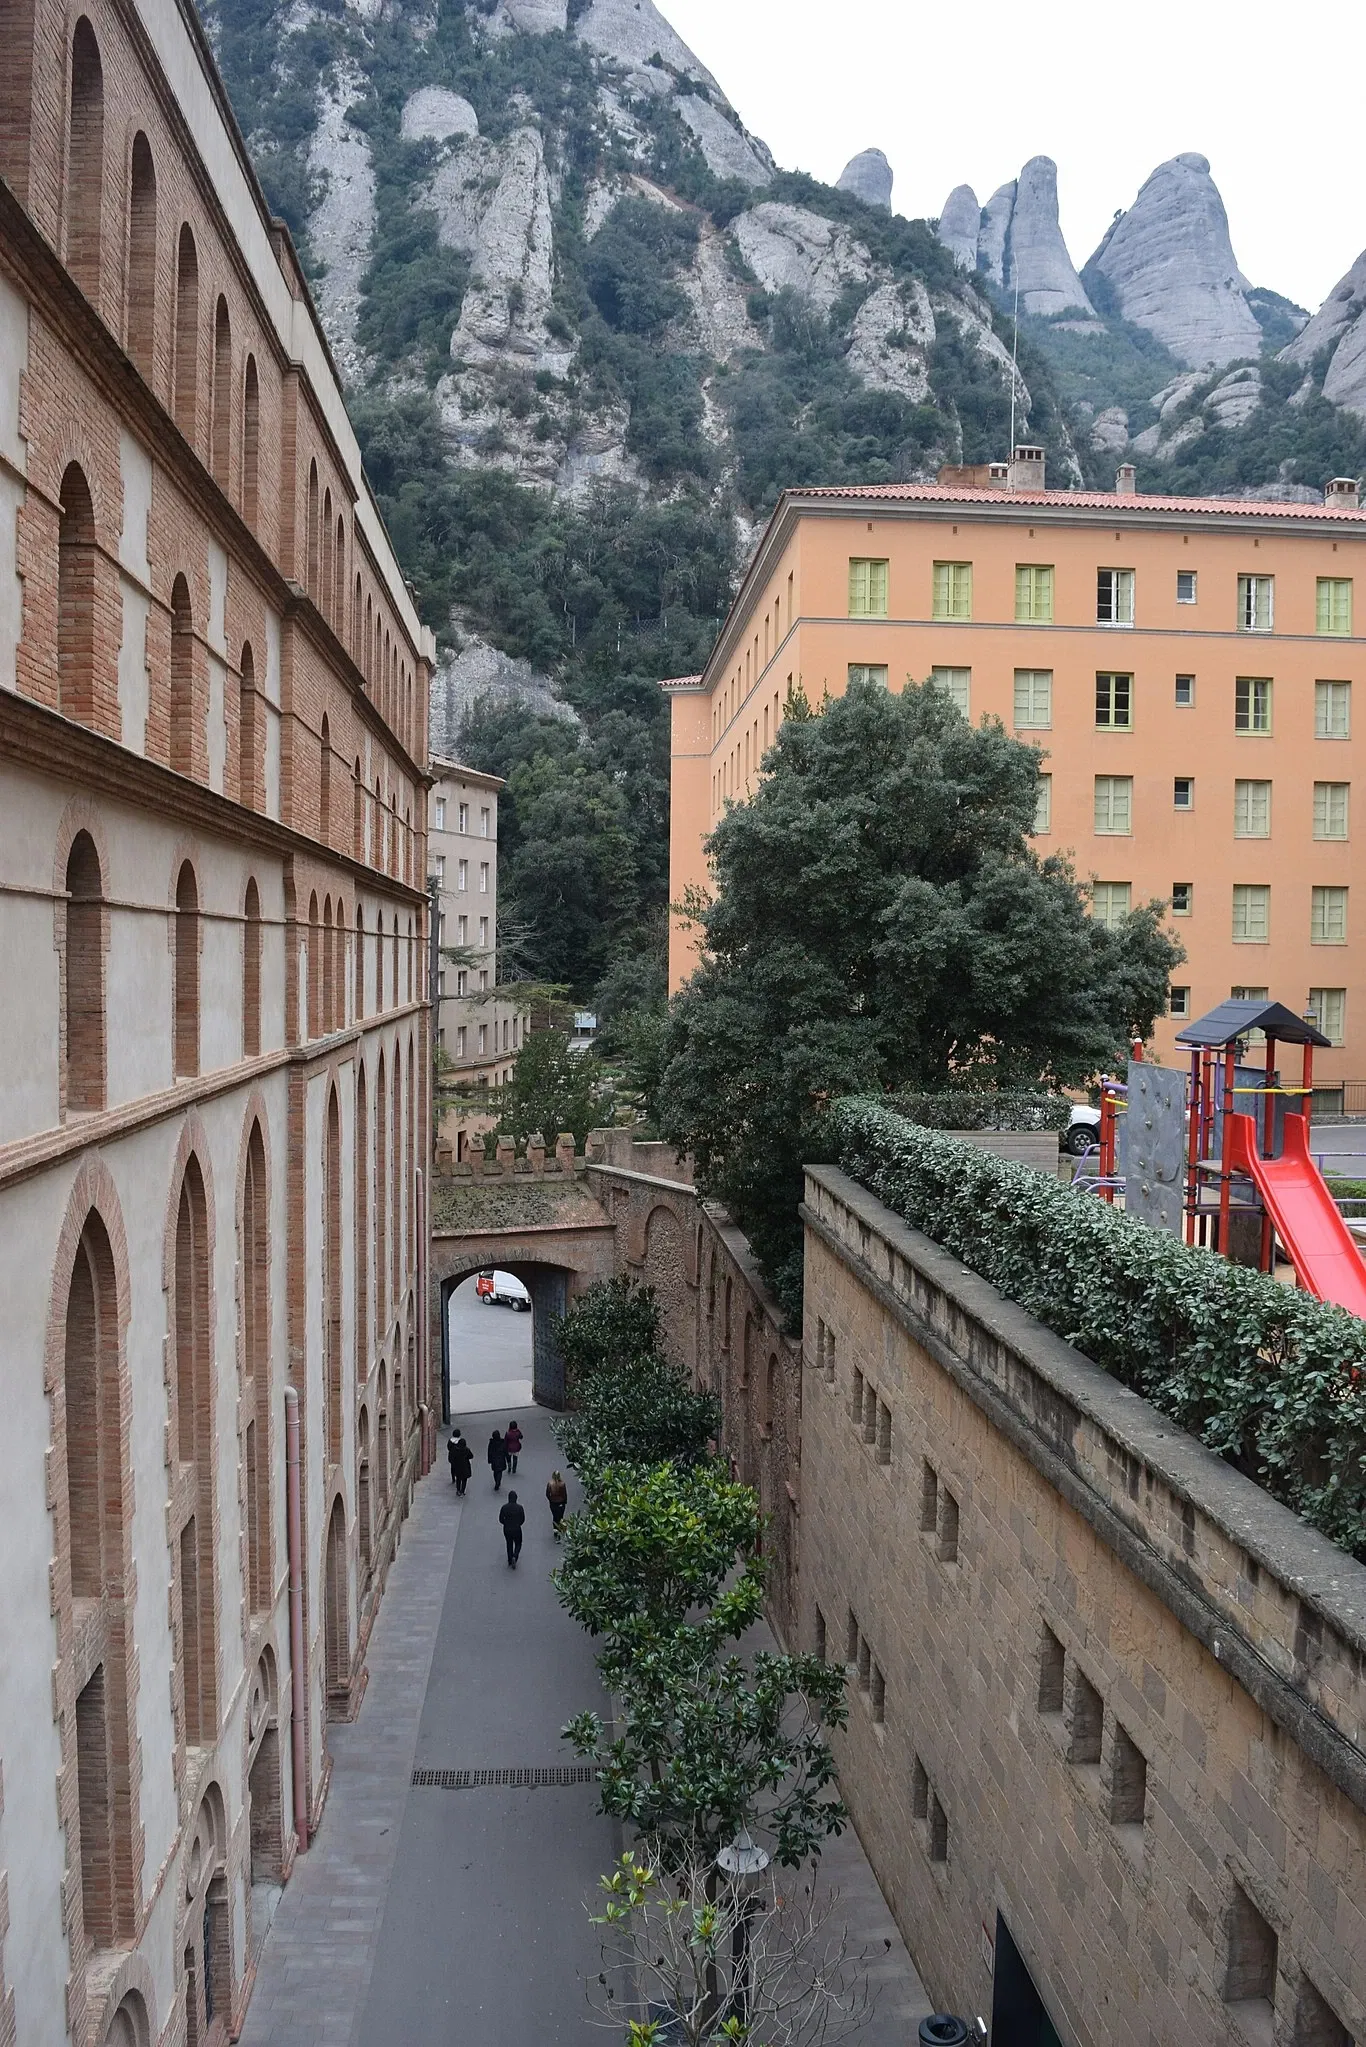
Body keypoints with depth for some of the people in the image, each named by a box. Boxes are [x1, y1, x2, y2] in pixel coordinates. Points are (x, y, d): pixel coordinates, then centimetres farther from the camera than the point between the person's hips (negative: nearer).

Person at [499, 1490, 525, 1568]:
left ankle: (510, 1560, 30)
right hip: (517, 1529, -1)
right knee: (518, 1544, 18)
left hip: (507, 1529, 1)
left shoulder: (504, 1508, -14)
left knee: (509, 1544, 22)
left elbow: (501, 1519, -5)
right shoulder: (520, 1508, -17)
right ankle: (514, 1557, -5)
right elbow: (523, 1519, -5)